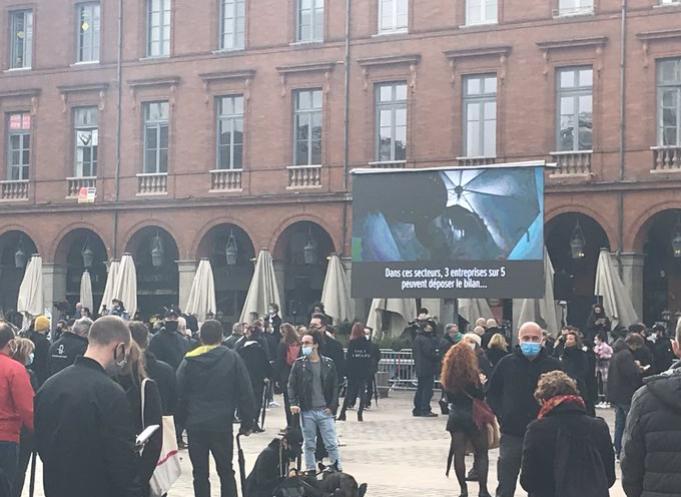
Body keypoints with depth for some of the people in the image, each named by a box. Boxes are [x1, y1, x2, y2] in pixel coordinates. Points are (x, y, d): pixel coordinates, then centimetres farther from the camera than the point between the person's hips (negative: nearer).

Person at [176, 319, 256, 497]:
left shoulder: (188, 361, 0)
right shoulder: (232, 358, -2)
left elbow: (179, 394, -1)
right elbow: (245, 392, -3)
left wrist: (182, 421, 8)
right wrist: (247, 422, 5)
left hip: (195, 425, 1)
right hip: (222, 424, -1)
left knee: (200, 474, 7)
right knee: (226, 472, 12)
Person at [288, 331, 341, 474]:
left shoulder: (329, 364, 1)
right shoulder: (299, 364, 2)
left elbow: (335, 387, 4)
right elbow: (291, 386, 3)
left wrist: (332, 406, -5)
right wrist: (293, 403, -11)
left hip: (325, 411, -1)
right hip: (307, 411, 1)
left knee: (331, 444, 0)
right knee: (309, 445, 8)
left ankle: (338, 471, 7)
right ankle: (310, 472, 17)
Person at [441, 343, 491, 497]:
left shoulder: (448, 375, -1)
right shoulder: (472, 373, -15)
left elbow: (448, 397, 8)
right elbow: (481, 396, -11)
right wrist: (480, 383, 5)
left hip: (455, 416, 4)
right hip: (472, 416, -4)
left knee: (459, 453, 6)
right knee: (482, 455, 6)